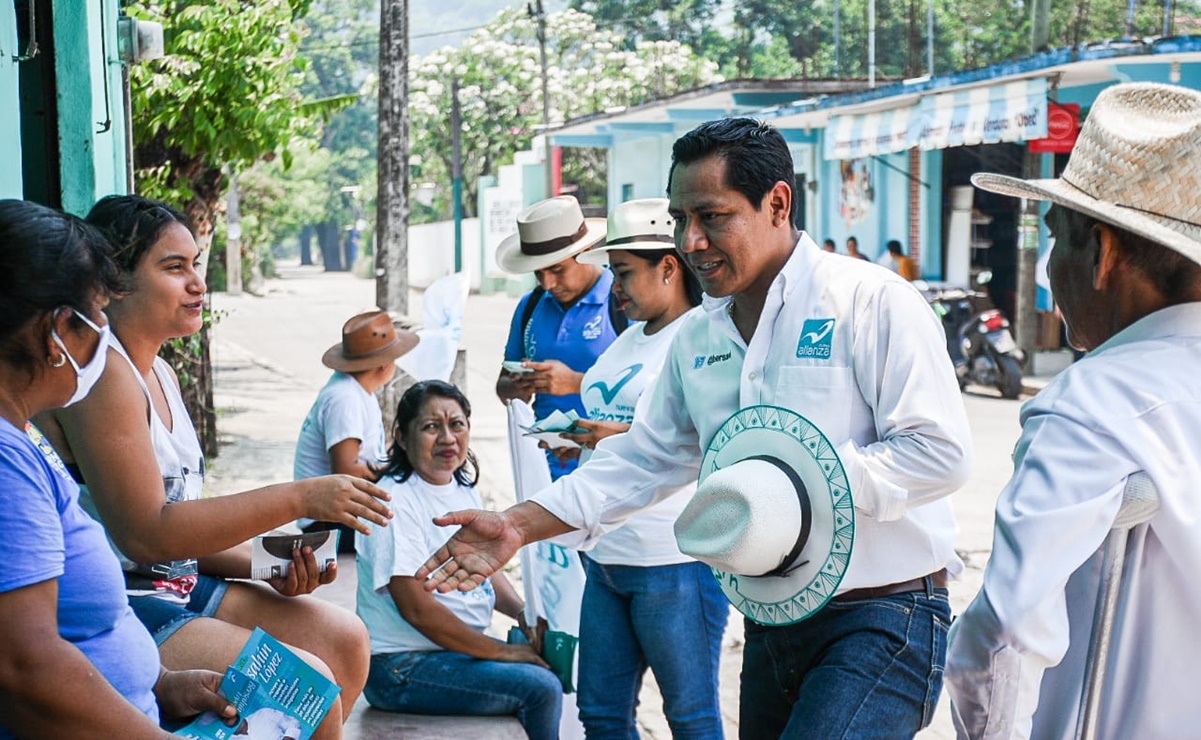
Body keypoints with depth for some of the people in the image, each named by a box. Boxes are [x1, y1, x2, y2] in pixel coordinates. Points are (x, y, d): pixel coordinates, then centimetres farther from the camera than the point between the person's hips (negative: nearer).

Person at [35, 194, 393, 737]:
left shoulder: (159, 373, 14)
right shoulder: (99, 368, -17)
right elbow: (145, 534, -23)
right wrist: (300, 499, -21)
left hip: (176, 587, 10)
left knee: (344, 639, 6)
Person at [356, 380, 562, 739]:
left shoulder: (463, 489, 8)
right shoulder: (395, 501, -18)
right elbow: (417, 609, -21)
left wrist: (523, 612, 0)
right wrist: (501, 651, -16)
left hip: (460, 650, 8)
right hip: (401, 669, -8)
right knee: (541, 689, -18)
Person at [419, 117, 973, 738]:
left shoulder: (871, 302, -11)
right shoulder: (697, 337, 11)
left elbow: (939, 452, -16)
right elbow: (643, 461, 14)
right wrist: (517, 525, 6)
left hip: (880, 621, -7)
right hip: (772, 627, 7)